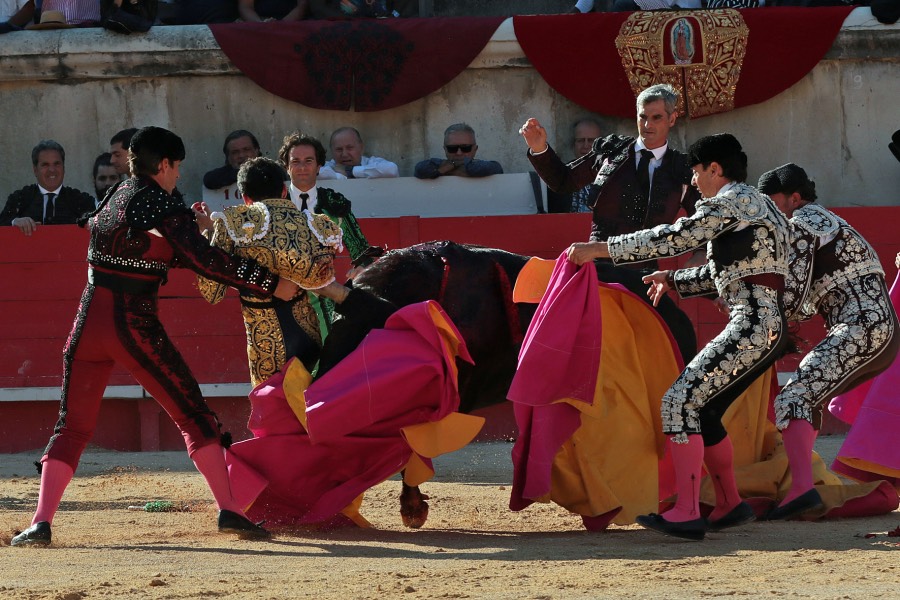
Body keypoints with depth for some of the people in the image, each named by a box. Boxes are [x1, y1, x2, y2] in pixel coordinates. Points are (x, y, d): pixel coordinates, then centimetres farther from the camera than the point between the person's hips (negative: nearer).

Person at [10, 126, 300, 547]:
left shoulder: (110, 201, 13)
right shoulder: (166, 211, -7)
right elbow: (207, 261, -14)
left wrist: (189, 226, 21)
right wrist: (272, 285, -10)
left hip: (89, 323, 5)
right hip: (134, 326, -5)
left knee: (73, 425, 11)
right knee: (193, 416, 3)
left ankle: (41, 522, -1)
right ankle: (228, 510, -4)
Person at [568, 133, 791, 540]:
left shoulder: (728, 203, -6)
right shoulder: (760, 205, 23)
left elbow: (672, 239, -9)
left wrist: (599, 249, -5)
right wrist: (675, 280, 32)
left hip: (751, 329, -10)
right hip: (771, 328, 10)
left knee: (681, 401, -14)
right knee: (703, 410, 17)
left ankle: (686, 514, -21)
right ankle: (730, 506, 22)